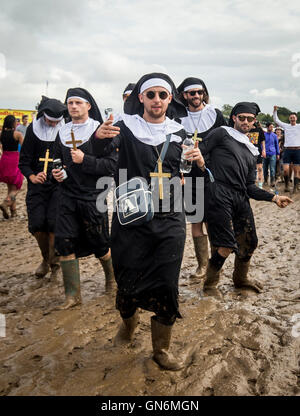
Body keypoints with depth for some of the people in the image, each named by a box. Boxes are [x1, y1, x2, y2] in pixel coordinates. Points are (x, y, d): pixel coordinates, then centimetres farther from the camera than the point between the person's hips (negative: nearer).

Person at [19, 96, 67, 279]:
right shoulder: (34, 129, 3)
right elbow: (24, 161, 2)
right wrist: (32, 177, -15)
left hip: (60, 182, -2)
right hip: (38, 183, 2)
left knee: (54, 222, -13)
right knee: (37, 223, -5)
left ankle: (55, 263, 7)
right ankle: (46, 259, 21)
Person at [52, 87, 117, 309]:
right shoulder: (63, 132, 11)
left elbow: (112, 164, -12)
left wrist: (85, 160, -21)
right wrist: (56, 172, 4)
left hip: (93, 197, -4)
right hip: (68, 197, 5)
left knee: (99, 243, 6)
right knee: (64, 242, -3)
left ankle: (111, 275, 37)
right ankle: (73, 294, 8)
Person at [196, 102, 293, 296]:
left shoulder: (251, 152, 26)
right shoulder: (222, 133, 9)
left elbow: (250, 187, 21)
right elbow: (199, 153, -2)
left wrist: (274, 197, 13)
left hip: (241, 198, 7)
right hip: (219, 194, -7)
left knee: (249, 243, 12)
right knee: (226, 247, -8)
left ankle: (241, 279, 37)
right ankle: (210, 284, 15)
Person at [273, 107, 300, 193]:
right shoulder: (286, 126, 11)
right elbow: (276, 120, 14)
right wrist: (275, 110, 4)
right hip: (287, 150, 1)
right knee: (285, 170, -9)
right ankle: (286, 185, 10)